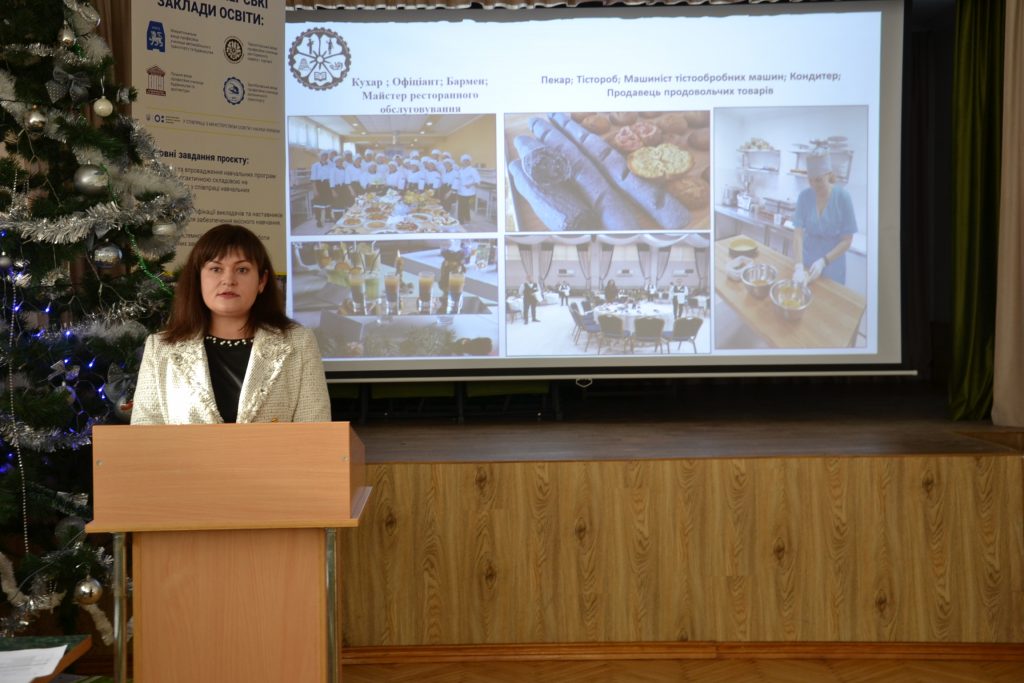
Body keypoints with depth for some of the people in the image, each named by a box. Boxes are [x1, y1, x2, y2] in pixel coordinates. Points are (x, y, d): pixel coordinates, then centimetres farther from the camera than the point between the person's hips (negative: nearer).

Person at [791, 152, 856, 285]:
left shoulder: (843, 197, -16)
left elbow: (847, 240, -14)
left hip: (832, 264, -2)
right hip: (807, 258, 2)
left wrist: (823, 262, -25)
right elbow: (798, 233, -17)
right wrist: (798, 266, -29)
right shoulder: (804, 196, -11)